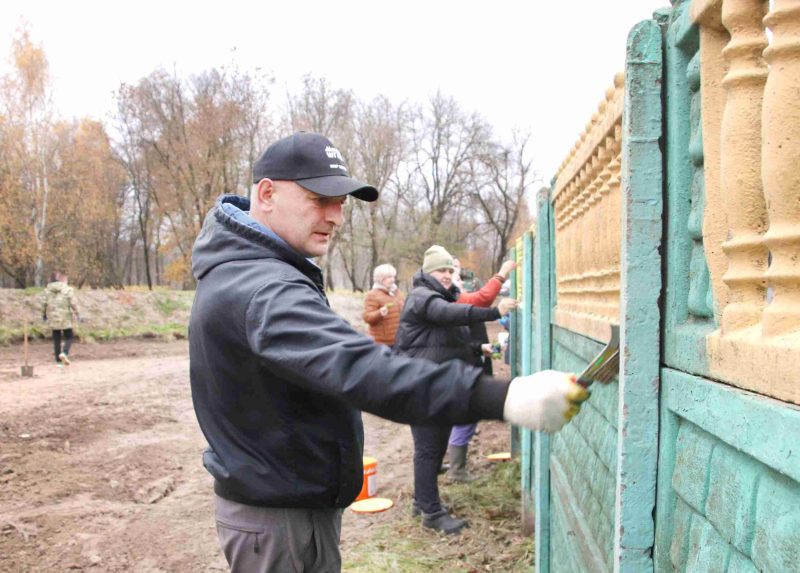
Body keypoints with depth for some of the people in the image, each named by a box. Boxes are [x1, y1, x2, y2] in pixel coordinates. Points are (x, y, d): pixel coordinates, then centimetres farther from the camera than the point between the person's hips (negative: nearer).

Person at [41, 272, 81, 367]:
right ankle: (64, 353, -20)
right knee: (68, 338, 7)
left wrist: (44, 314, 14)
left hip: (52, 318, 4)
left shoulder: (47, 289, 7)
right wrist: (77, 314, -1)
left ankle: (58, 362, 10)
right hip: (65, 318, -4)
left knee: (56, 340, 9)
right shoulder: (68, 289, -5)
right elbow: (73, 303, -10)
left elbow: (44, 303, 4)